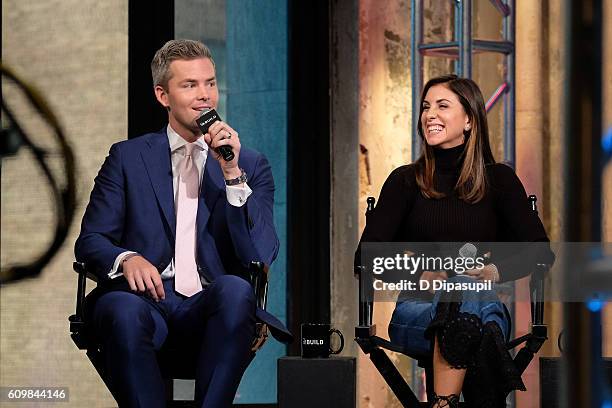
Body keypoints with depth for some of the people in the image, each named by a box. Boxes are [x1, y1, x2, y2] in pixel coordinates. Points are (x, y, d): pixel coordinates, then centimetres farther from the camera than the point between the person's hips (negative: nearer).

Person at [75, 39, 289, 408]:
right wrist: (126, 259, -14)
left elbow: (261, 256, 2)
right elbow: (90, 240, 10)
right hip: (147, 300, 0)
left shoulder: (251, 166, 15)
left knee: (236, 289, -35)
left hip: (212, 308, 1)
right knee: (122, 308, -36)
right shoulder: (128, 157, 16)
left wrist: (233, 173, -9)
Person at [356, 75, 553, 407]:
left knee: (466, 294, -37)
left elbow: (538, 248, 3)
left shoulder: (498, 180, 10)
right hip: (417, 309, -1)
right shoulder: (406, 181, 8)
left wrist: (495, 271, -18)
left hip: (483, 301, 1)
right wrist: (421, 275, -18)